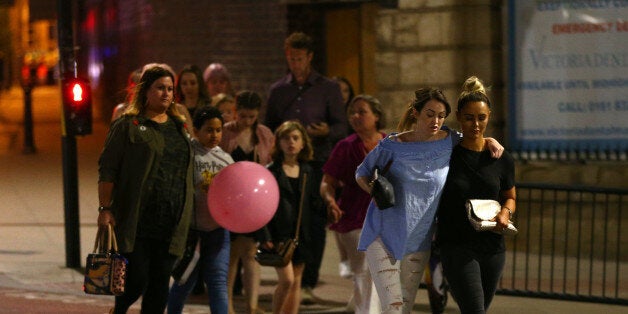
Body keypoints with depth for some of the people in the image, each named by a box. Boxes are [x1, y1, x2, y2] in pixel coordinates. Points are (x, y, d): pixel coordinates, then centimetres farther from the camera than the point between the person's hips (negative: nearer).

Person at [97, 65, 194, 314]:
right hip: (136, 223, -5)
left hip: (170, 225, 5)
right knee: (137, 279, -5)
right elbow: (107, 170, -4)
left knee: (160, 283, 5)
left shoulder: (179, 127, 16)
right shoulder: (128, 125, -1)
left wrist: (184, 220, 15)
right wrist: (105, 208, -12)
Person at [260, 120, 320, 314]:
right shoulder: (271, 172, -4)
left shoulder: (307, 172, 9)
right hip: (279, 234, -5)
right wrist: (265, 236, -13)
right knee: (286, 280, -14)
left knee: (296, 282, 7)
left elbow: (313, 204, 13)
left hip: (301, 233, 5)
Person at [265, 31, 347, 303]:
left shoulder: (328, 88, 5)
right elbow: (269, 129, 18)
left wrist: (327, 131, -20)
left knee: (315, 226, -5)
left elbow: (342, 127, 1)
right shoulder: (277, 91, 14)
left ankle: (308, 284, -1)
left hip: (318, 166, -2)